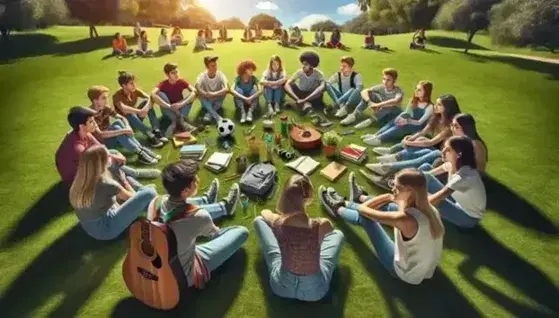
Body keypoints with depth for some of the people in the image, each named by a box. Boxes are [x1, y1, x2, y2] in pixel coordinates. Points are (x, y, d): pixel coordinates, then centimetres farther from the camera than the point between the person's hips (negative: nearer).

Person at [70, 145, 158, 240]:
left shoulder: (80, 179, -5)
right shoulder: (106, 184, -26)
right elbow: (132, 196, -6)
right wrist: (124, 181, 8)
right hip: (106, 228, -8)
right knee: (150, 193, -16)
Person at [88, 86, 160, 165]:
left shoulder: (106, 108, -2)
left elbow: (122, 118, -3)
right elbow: (99, 135, -30)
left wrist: (127, 127, -27)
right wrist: (122, 131, -35)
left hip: (109, 136, 6)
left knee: (119, 122, -22)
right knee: (116, 127, -31)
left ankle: (142, 149, -28)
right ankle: (140, 154, -37)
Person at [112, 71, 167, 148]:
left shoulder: (135, 91, -6)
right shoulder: (117, 96, -21)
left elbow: (150, 98, -20)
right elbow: (123, 109, -41)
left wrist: (146, 108, -40)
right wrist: (139, 111, -55)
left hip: (136, 119, 5)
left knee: (147, 101, -16)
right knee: (130, 115, -38)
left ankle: (156, 131, -28)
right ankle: (151, 137, -46)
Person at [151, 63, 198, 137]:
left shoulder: (182, 81, -10)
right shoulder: (163, 84, -15)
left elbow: (194, 91, -28)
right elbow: (153, 95, -34)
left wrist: (181, 104, -40)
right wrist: (169, 106, -44)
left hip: (180, 109, 1)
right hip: (168, 111, -1)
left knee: (192, 94, -21)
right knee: (159, 94, -28)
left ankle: (179, 119, -31)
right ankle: (180, 121, -35)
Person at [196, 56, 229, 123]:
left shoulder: (220, 75, -17)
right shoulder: (202, 76, -16)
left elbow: (227, 89, -34)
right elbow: (197, 89, -32)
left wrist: (214, 94, -44)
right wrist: (207, 94, -46)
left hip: (217, 102, 0)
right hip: (207, 102, 0)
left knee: (224, 92, -27)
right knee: (200, 95, -31)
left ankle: (209, 113, -24)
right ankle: (218, 117, -40)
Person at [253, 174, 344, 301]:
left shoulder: (277, 221, -22)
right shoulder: (322, 225, -26)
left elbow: (265, 213, 6)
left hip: (281, 286, 1)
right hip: (315, 290, 0)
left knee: (259, 220, 11)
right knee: (337, 234, 20)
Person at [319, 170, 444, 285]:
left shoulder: (407, 220, -37)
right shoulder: (429, 208, -16)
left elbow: (362, 209, -24)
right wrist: (390, 197, -10)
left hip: (406, 274, -6)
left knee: (365, 217, -3)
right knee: (389, 206, 9)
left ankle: (337, 209, 28)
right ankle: (359, 197, 37)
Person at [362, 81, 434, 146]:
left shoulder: (430, 107, -14)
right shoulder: (414, 101, 6)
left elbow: (420, 122, -19)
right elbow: (406, 113, 2)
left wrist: (407, 121, -35)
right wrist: (400, 117, -21)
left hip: (419, 128, -6)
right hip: (411, 123, 6)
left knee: (402, 125, -33)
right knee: (398, 120, -24)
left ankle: (379, 139, -49)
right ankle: (376, 135, -39)